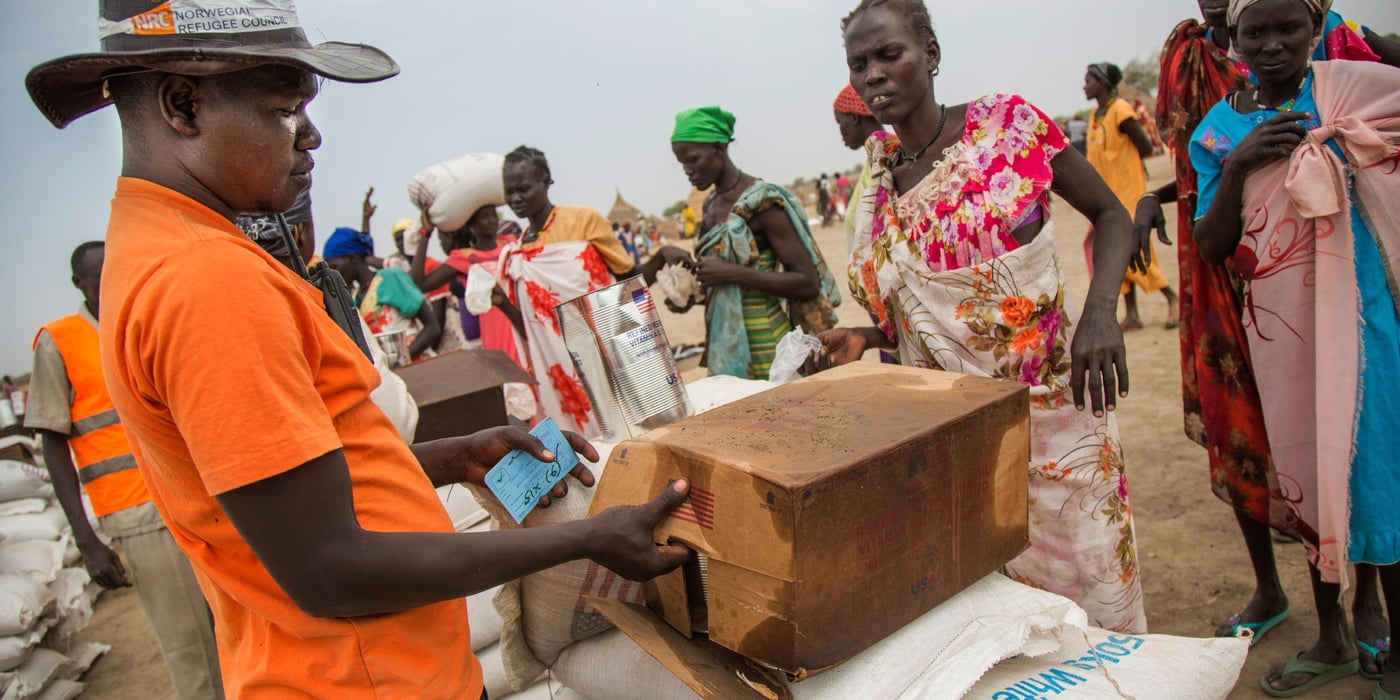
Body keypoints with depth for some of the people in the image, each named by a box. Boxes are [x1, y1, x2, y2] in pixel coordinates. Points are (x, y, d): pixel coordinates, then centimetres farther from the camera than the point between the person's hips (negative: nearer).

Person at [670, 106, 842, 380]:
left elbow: (808, 283, -17)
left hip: (766, 350, -7)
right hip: (727, 344, 7)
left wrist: (731, 273, -22)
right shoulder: (711, 205, 11)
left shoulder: (762, 201, -12)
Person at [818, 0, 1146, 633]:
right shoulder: (881, 185, 5)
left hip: (1049, 409, -3)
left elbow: (1111, 215, -2)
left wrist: (1099, 310, -19)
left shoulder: (1006, 123, -6)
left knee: (1087, 584, 8)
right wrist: (865, 340, -5)